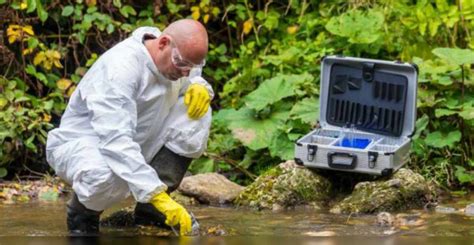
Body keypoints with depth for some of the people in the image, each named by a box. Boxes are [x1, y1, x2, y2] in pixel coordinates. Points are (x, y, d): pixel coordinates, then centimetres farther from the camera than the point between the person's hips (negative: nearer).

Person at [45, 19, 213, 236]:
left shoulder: (177, 58, -6)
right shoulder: (120, 67, -31)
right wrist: (157, 195, -47)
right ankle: (82, 214, -6)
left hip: (133, 147, 8)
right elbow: (116, 141, -40)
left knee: (197, 113, -12)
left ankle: (150, 211, -6)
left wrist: (199, 86, -12)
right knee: (108, 174, -43)